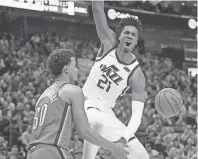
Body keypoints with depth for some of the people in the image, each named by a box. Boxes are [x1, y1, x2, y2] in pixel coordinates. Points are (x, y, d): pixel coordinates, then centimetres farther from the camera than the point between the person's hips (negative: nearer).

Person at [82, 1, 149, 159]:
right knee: (99, 122, -40)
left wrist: (124, 138, -34)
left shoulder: (137, 74, -10)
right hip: (86, 104, -3)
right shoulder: (109, 42, -5)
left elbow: (137, 114, -18)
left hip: (106, 113, 3)